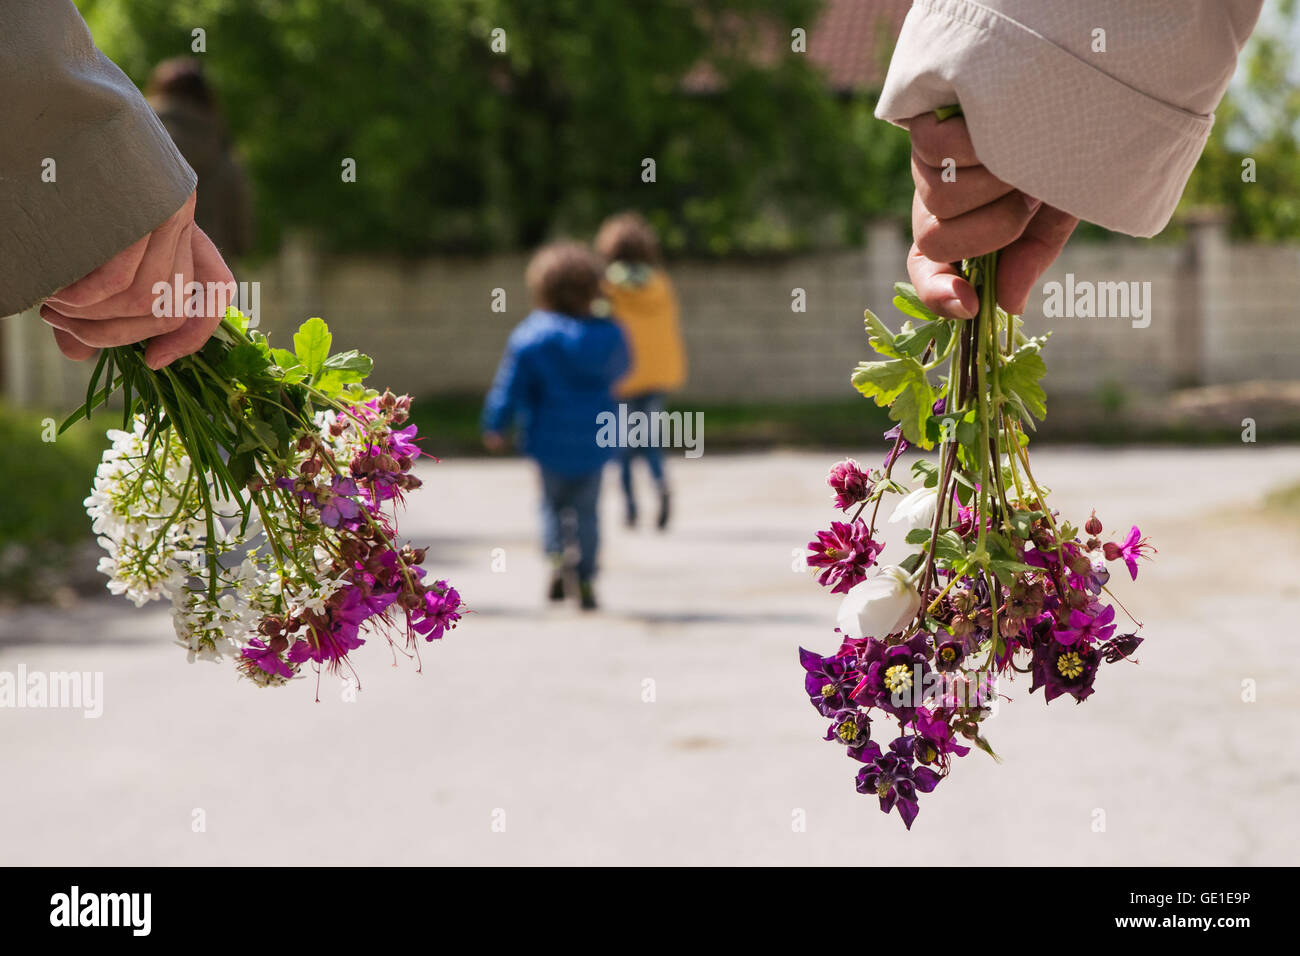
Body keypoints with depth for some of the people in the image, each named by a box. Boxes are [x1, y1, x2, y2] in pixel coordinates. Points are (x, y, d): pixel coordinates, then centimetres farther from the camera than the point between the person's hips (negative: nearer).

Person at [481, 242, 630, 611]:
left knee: (553, 504, 18)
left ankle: (556, 557, -6)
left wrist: (495, 427, 5)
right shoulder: (609, 335, -7)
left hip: (551, 440, -1)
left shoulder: (532, 336, -14)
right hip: (594, 441, 1)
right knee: (587, 511, 12)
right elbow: (619, 370, 13)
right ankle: (586, 580, 6)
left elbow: (510, 387, -8)